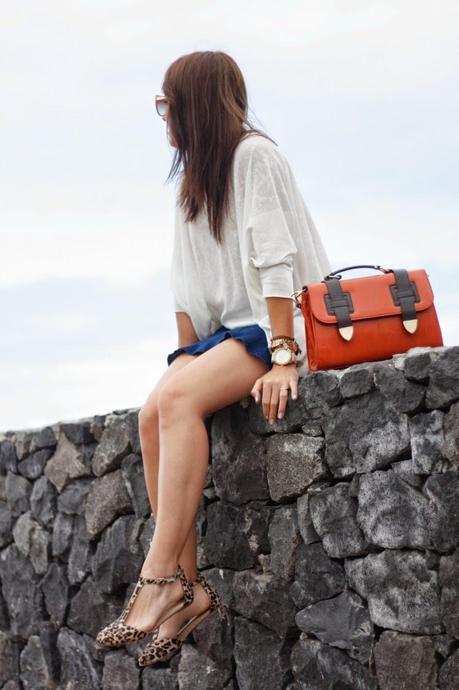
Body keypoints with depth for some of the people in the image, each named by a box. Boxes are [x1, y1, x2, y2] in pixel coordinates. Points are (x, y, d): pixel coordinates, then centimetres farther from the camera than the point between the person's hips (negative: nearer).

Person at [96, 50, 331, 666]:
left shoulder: (253, 154, -7)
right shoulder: (195, 178, 20)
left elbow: (273, 259, -18)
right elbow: (188, 286, 15)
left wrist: (283, 358, -25)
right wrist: (185, 354, 5)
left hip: (271, 327, -7)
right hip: (220, 332, 7)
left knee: (179, 399, -31)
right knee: (153, 413, -20)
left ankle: (159, 578, -32)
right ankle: (189, 586, -22)